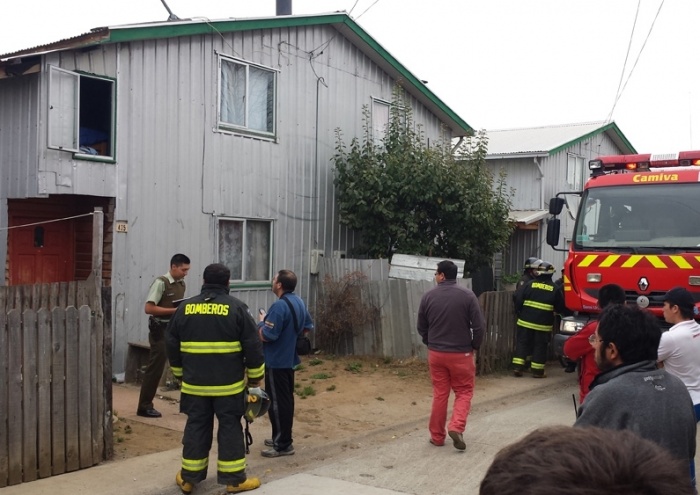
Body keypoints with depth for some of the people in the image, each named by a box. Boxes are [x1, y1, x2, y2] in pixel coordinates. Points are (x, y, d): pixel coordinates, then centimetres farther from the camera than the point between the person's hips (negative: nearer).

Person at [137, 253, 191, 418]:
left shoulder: (182, 284, 8)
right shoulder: (161, 282, -14)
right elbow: (149, 308, -20)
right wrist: (174, 310, -23)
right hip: (161, 330, -7)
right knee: (155, 368, -1)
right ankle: (144, 406, 11)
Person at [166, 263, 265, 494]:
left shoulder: (185, 308, 4)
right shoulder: (236, 308, -5)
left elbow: (172, 346, 12)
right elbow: (252, 346, -5)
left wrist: (180, 373, 24)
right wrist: (255, 376, 5)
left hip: (194, 383, 3)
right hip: (228, 384, -3)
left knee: (196, 427, 12)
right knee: (230, 428, 5)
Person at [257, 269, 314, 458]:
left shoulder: (279, 306, -23)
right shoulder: (299, 302, 7)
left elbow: (266, 336, -24)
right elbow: (308, 328, 18)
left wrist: (262, 322, -6)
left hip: (276, 362, -10)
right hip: (289, 359, 10)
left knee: (277, 402, -2)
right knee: (286, 400, 17)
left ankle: (283, 445, 3)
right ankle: (282, 437, 28)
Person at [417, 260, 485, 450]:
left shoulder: (428, 296, -3)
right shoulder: (467, 295, -10)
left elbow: (422, 327, 6)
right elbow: (479, 326, -10)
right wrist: (475, 346, 6)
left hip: (435, 353, 2)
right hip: (461, 354, -2)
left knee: (440, 394, 12)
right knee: (464, 392, 11)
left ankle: (437, 436, 16)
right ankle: (456, 427, -9)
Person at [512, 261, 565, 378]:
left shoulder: (529, 284, -4)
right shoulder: (554, 289, -3)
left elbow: (518, 299, -5)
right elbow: (560, 307, 5)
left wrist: (519, 313, 9)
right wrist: (553, 310, 26)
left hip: (525, 321, 1)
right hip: (543, 324, 0)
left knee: (522, 344, 8)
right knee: (540, 346, 7)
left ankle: (518, 368, 5)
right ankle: (537, 371, 9)